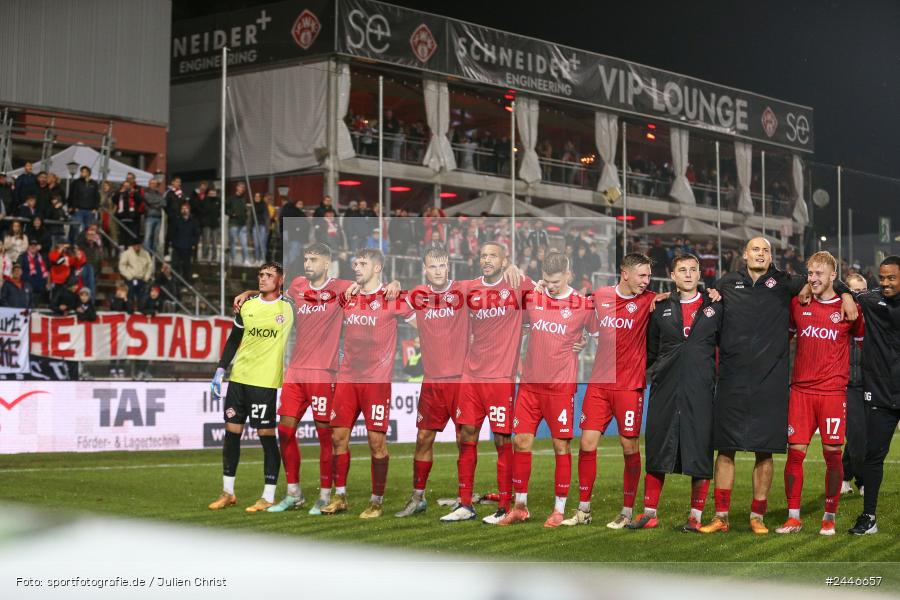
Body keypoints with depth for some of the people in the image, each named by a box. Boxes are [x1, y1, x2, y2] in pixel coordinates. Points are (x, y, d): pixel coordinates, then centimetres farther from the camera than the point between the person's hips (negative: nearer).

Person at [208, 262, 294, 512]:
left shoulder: (289, 307, -2)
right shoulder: (247, 306, 9)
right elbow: (233, 340, 16)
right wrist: (220, 370, 10)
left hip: (266, 381, -5)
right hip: (239, 377, 5)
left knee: (267, 435, -5)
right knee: (231, 432, 7)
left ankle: (268, 497, 3)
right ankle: (227, 493, 19)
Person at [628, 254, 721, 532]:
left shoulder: (715, 308, 8)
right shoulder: (661, 308, 12)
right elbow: (650, 350, 18)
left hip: (701, 391, -1)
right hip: (665, 390, 1)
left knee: (700, 454, 0)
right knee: (656, 453, 4)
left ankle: (696, 516, 10)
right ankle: (650, 513, 13)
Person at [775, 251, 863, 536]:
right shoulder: (797, 304, 8)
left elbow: (864, 344, 12)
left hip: (833, 392, -2)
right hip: (800, 390, 2)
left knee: (832, 454, 0)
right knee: (795, 452, -1)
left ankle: (830, 518, 11)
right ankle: (793, 518, 6)